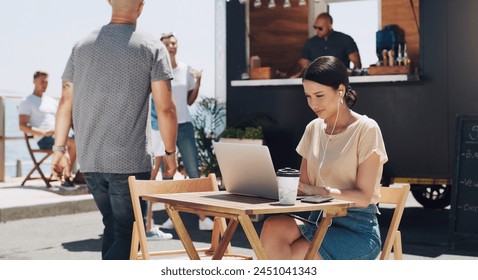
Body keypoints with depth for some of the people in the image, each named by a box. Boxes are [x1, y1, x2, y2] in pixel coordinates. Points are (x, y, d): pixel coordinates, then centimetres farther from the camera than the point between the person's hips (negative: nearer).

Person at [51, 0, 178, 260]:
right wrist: (170, 153, 3)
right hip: (130, 161, -5)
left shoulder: (81, 46, 8)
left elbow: (66, 102, 9)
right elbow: (165, 109, -8)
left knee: (112, 226, 19)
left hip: (89, 160, 5)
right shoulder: (152, 48, -5)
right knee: (127, 233, 2)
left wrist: (59, 148, 16)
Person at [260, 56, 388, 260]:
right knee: (272, 227, -27)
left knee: (285, 259, -27)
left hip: (358, 229, -5)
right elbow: (305, 186, 11)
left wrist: (317, 191, -22)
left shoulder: (366, 130, -7)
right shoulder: (313, 129, 12)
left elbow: (363, 197, -12)